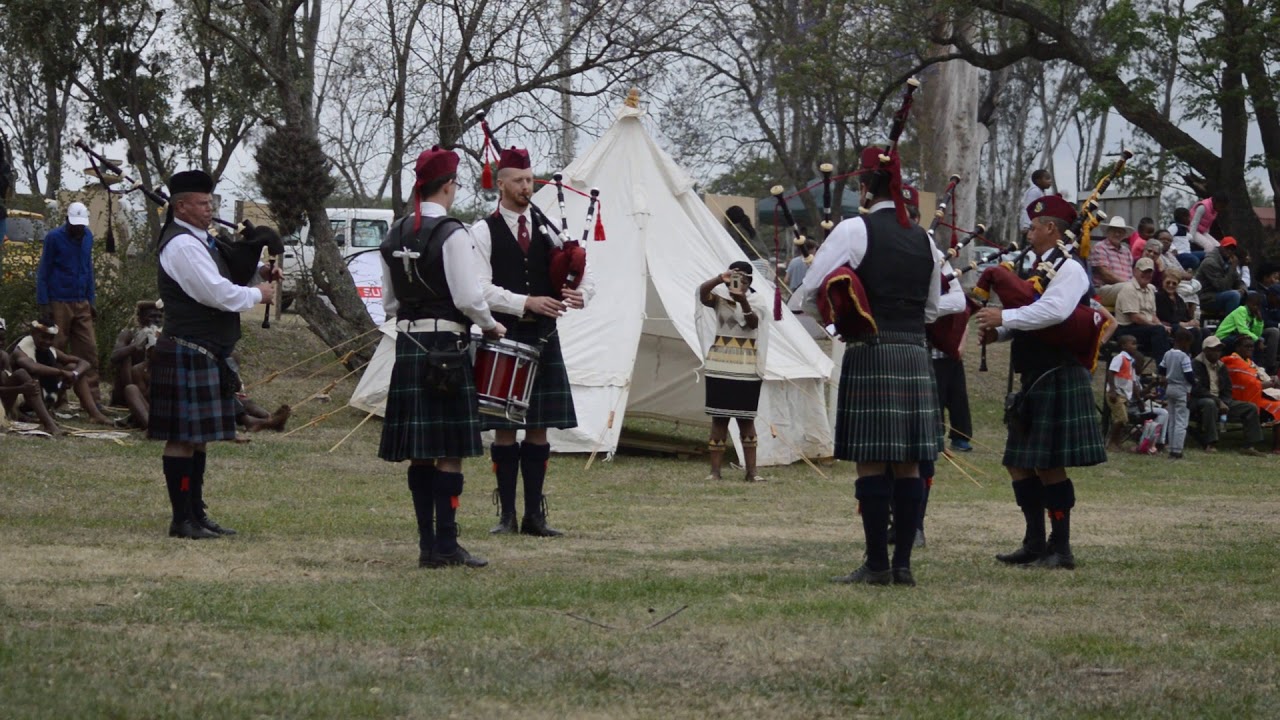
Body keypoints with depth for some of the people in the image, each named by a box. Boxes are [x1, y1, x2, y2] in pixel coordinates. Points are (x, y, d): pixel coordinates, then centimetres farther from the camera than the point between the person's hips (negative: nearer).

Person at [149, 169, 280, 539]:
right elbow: (219, 294, -21)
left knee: (199, 437, 13)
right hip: (188, 356, -10)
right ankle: (182, 519, -3)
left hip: (207, 356, 10)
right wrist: (258, 294, -5)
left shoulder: (199, 241, 16)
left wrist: (257, 273, 10)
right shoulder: (182, 246, -16)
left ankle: (196, 513, 18)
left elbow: (220, 277, 28)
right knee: (183, 439, -5)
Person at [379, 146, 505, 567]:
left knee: (420, 454, 9)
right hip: (446, 349, -7)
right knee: (450, 453, -3)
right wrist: (490, 326, 2)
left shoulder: (395, 235, 11)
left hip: (408, 346, 7)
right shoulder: (452, 234, -12)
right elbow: (468, 297, -15)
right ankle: (446, 545, -4)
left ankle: (428, 545, 11)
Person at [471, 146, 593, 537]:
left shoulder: (549, 229, 10)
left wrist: (579, 294, -15)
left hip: (544, 339, 4)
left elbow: (586, 276, 9)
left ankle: (535, 514, 11)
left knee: (539, 429, 6)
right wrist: (527, 303, -23)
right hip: (504, 339, -4)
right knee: (505, 429, 0)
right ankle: (507, 513, 8)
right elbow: (481, 289, -13)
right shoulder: (484, 232, -3)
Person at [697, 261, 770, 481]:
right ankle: (715, 471, 3)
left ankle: (751, 471, 5)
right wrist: (720, 280, -36)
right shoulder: (720, 296, 2)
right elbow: (703, 294, -19)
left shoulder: (755, 300, 1)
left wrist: (743, 301, -35)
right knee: (719, 418, 1)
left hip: (746, 368, 0)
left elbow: (754, 323, -18)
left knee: (746, 419, 2)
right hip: (720, 366, 0)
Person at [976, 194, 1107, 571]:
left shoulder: (1068, 269, -12)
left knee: (1049, 466, -7)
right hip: (1034, 380, 10)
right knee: (1020, 465, 11)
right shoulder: (1038, 268, 18)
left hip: (1058, 380, -10)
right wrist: (999, 331, 3)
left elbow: (1053, 311, -29)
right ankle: (1035, 543, 18)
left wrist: (1004, 317, -24)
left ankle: (1061, 549, -1)